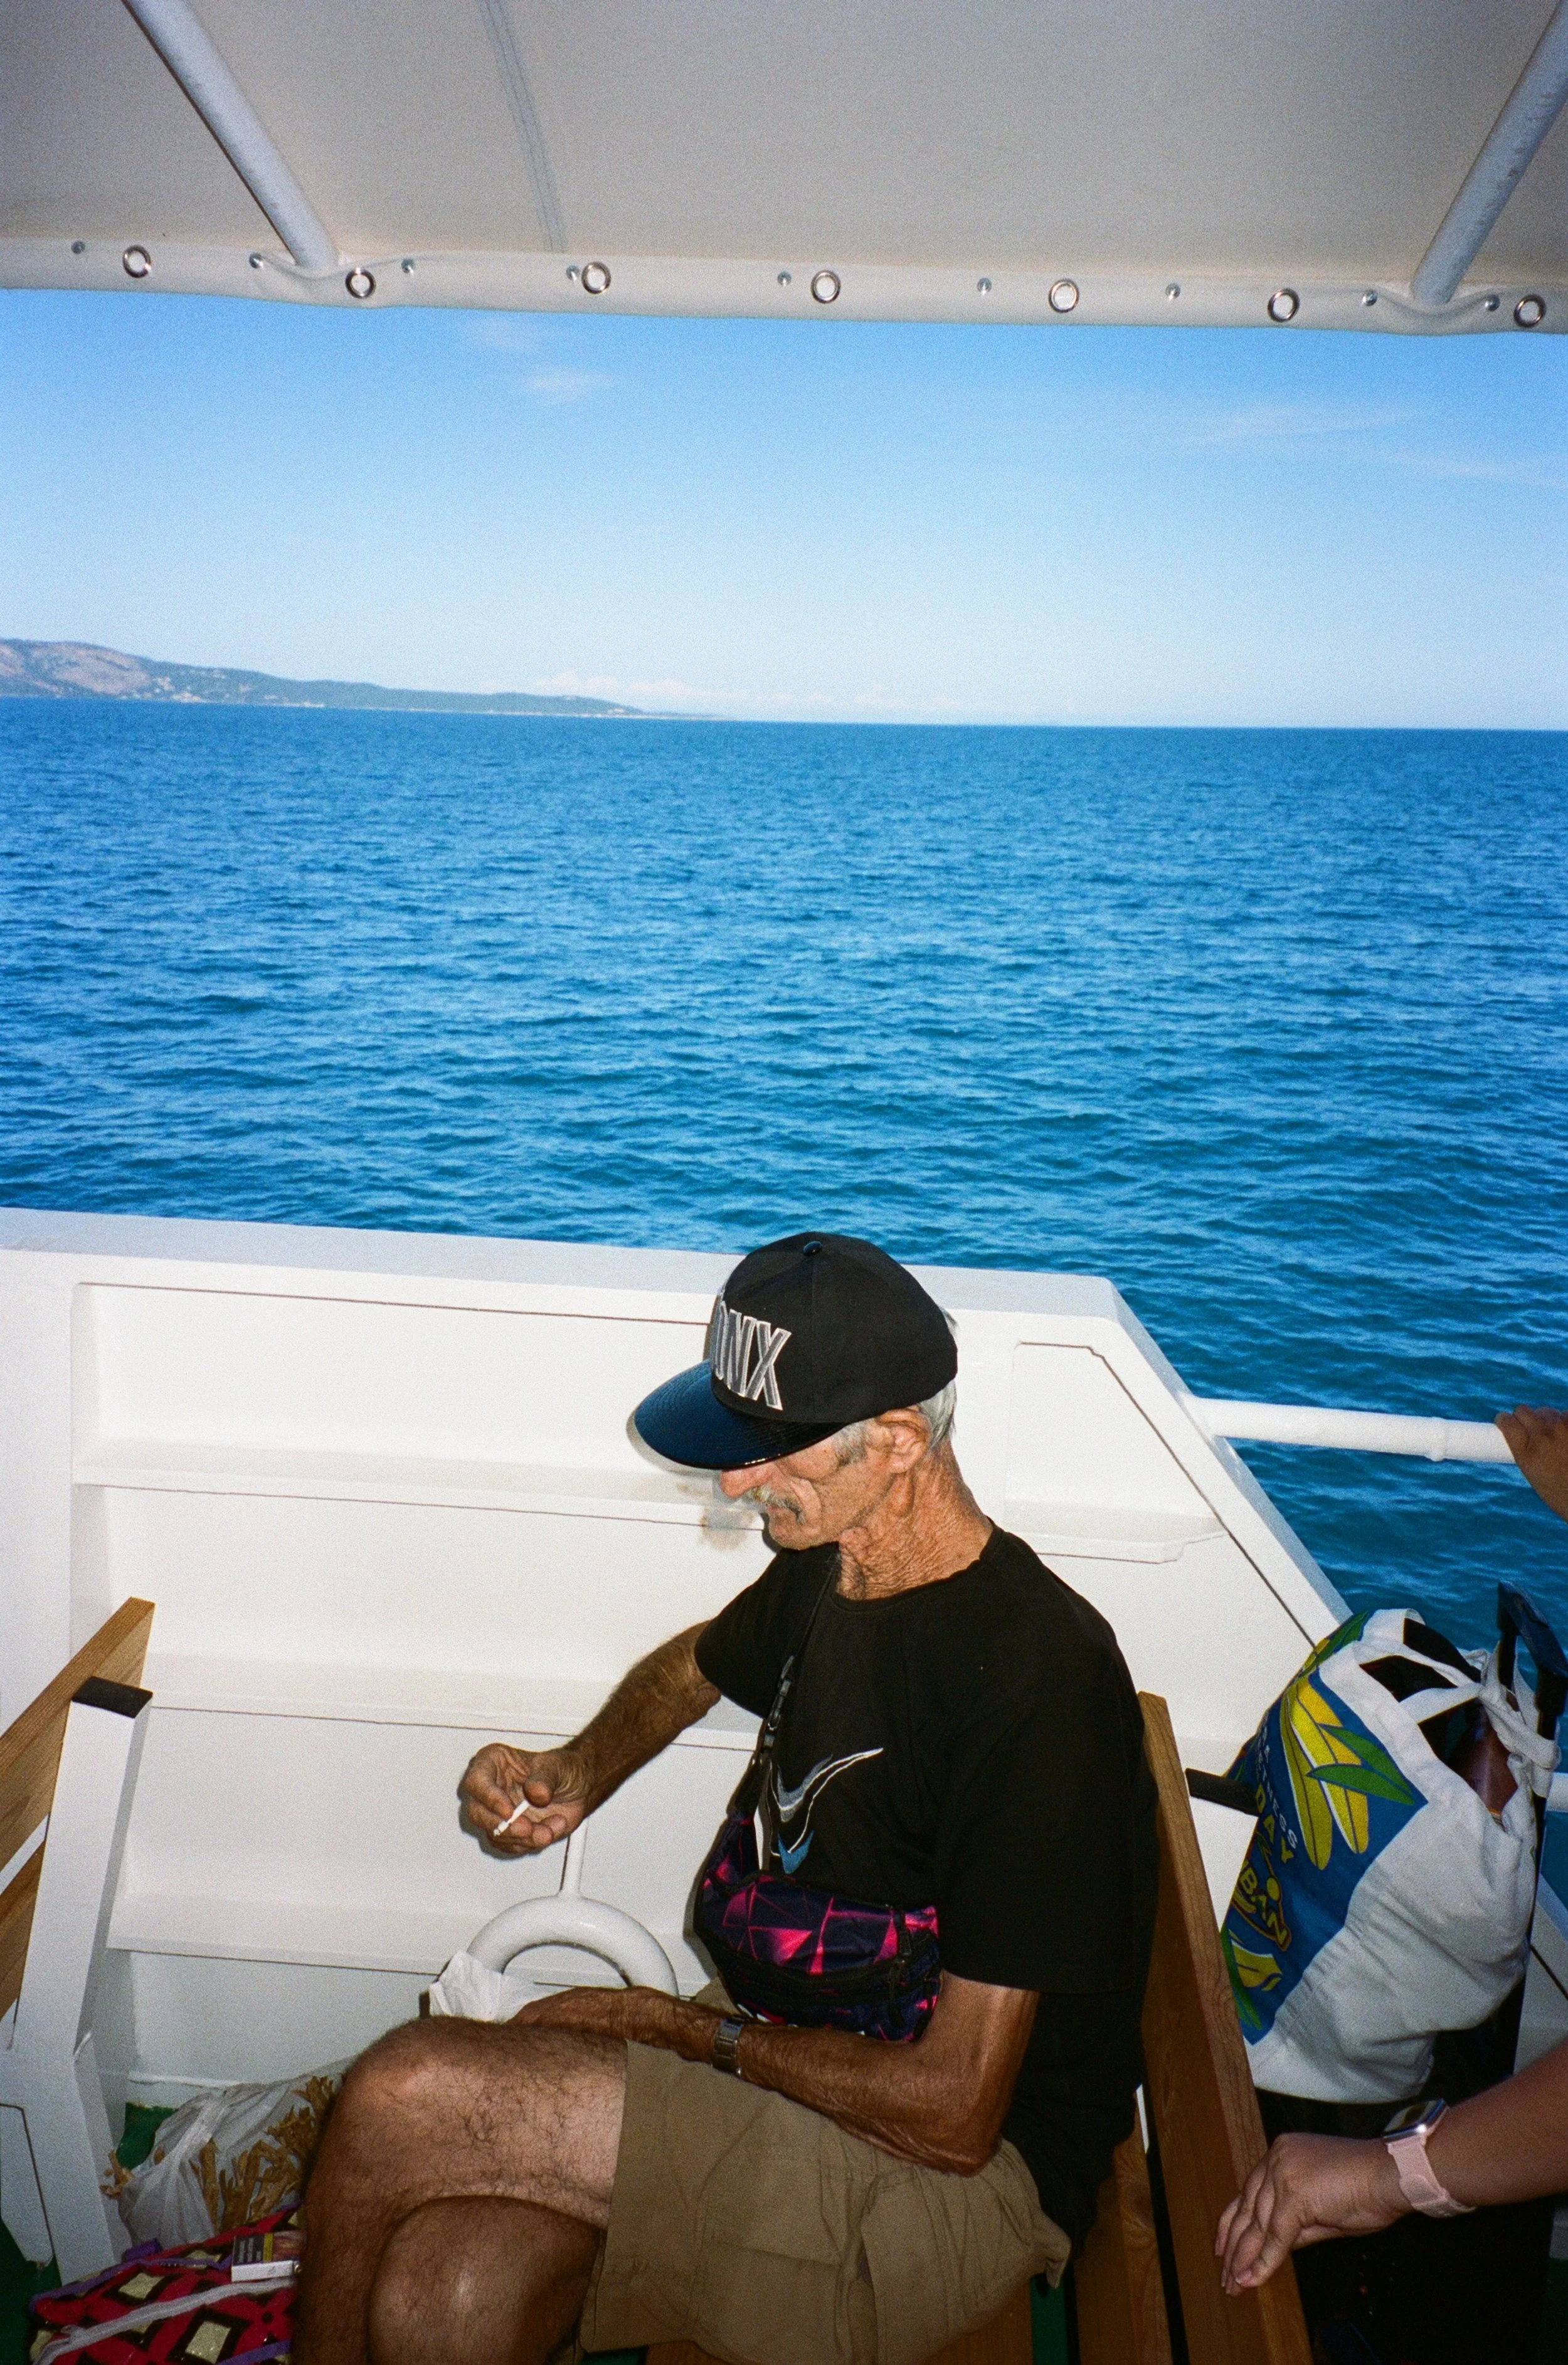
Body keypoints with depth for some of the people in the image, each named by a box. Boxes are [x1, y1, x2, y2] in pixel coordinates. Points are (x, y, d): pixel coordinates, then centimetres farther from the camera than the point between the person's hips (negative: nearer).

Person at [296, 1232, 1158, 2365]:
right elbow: (697, 1664, 26)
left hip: (958, 2180, -7)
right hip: (768, 2060, 7)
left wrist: (683, 2028, -10)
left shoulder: (1032, 1677, -25)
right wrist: (574, 1777, 6)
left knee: (403, 2096, -19)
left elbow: (952, 2110, -22)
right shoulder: (825, 1571, 1)